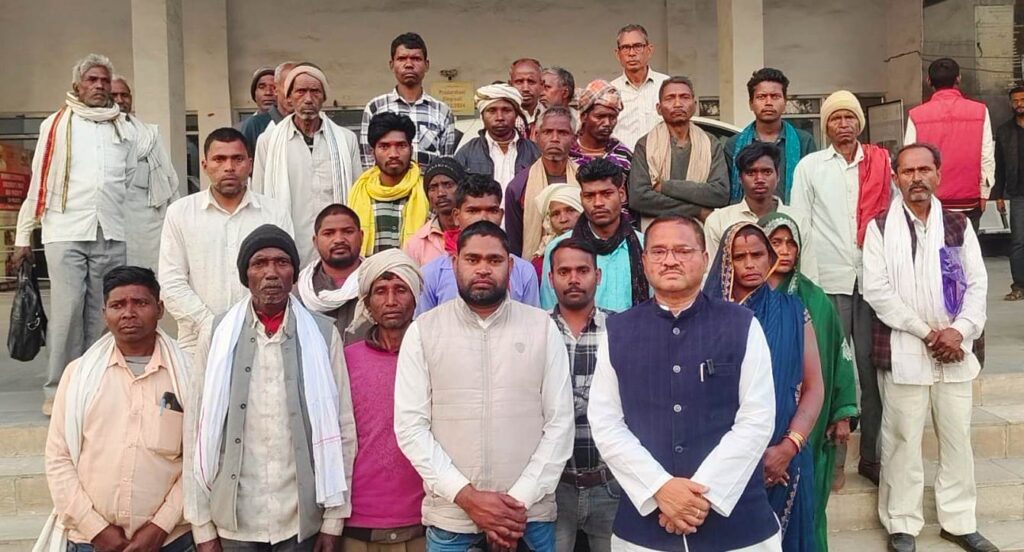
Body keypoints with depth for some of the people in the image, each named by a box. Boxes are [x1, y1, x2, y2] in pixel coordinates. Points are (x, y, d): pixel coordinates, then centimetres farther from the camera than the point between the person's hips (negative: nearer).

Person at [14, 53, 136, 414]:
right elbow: (38, 182, 5)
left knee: (101, 313, 5)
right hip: (66, 232, -2)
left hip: (111, 235, 3)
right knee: (66, 312, -7)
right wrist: (23, 236, 5)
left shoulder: (123, 128, 12)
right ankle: (57, 389, 4)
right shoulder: (56, 124, 5)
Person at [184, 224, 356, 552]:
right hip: (233, 520, 1)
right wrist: (201, 526, -1)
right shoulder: (219, 337, 0)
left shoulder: (323, 334, -3)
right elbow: (198, 432, 0)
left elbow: (342, 429, -2)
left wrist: (334, 519, -2)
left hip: (302, 520, 0)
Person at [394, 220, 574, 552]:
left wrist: (521, 501, -10)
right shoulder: (423, 331, -1)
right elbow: (410, 426, -5)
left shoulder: (542, 327, 0)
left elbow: (560, 422, -2)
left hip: (530, 516, 0)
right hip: (450, 517, 0)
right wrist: (467, 497, -13)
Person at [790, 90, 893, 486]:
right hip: (828, 281, -1)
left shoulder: (881, 164, 12)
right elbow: (800, 226, 5)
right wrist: (807, 281, -3)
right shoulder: (809, 167, 8)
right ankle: (831, 457, 8)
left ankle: (872, 455, 14)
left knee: (872, 367, 3)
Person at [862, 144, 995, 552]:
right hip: (904, 350, -3)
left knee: (958, 438, 11)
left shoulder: (957, 224, 8)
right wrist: (926, 331, -11)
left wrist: (959, 330, -11)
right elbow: (876, 291, -9)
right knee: (903, 440, 2)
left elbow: (978, 283, 5)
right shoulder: (881, 227, -2)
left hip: (955, 350, 4)